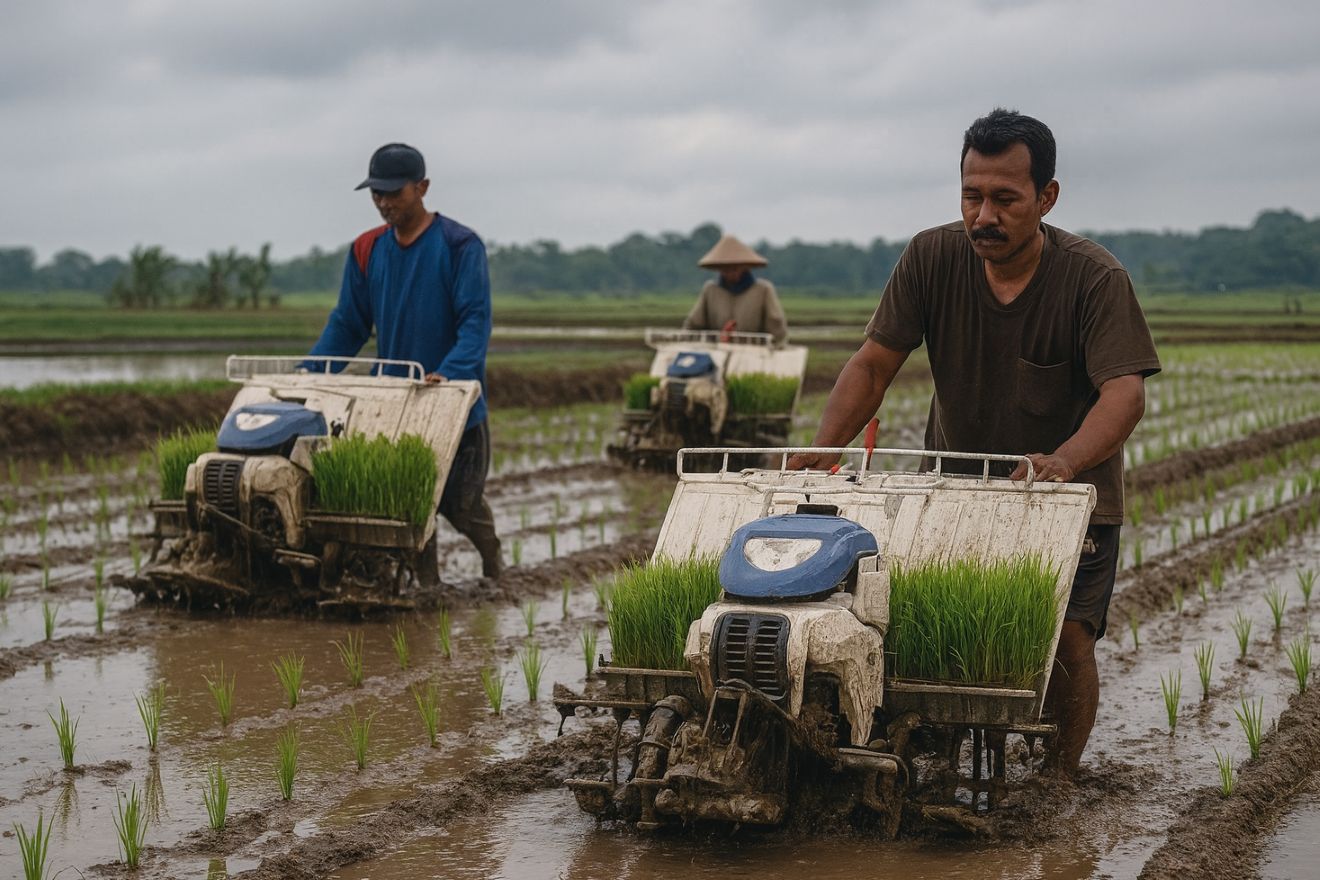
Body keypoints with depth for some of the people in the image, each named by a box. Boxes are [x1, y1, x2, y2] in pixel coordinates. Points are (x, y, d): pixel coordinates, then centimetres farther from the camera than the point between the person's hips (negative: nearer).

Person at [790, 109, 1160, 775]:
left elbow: (1125, 393, -30)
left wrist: (1063, 460, -49)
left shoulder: (1095, 278, -19)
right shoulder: (932, 258, -11)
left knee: (1065, 644, -10)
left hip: (1070, 493, -2)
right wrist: (823, 449, -27)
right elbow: (873, 364, -10)